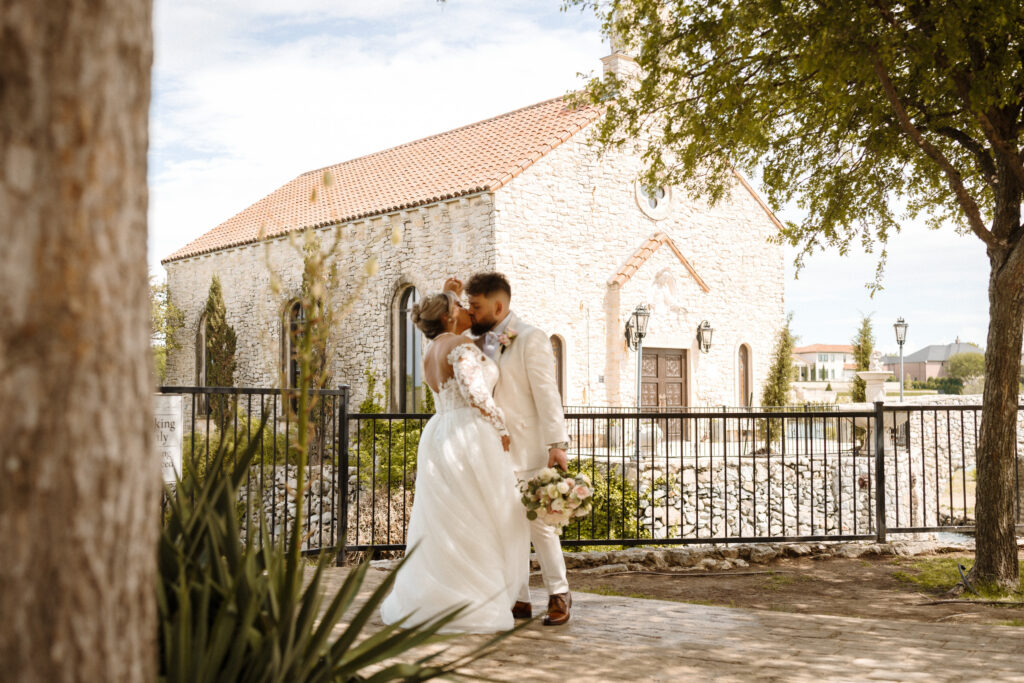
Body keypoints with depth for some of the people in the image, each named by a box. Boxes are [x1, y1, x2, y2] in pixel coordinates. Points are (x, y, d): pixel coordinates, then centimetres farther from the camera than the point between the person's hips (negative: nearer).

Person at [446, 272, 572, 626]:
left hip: (525, 449, -7)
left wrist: (557, 443, -17)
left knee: (537, 524, -1)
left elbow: (547, 393, -12)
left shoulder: (530, 338, -8)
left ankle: (559, 595, 14)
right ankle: (519, 599, 15)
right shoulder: (480, 340, 12)